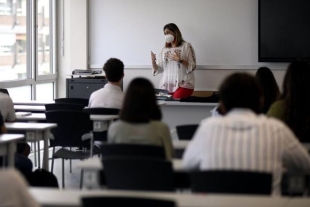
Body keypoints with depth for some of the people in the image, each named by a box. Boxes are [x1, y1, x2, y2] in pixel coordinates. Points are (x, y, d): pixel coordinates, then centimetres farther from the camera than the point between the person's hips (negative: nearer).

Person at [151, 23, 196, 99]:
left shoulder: (186, 46, 3)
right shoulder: (165, 49, 15)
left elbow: (193, 66, -2)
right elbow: (159, 69, 14)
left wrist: (180, 60, -16)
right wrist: (153, 62, -5)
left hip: (183, 84, -4)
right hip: (167, 85, 4)